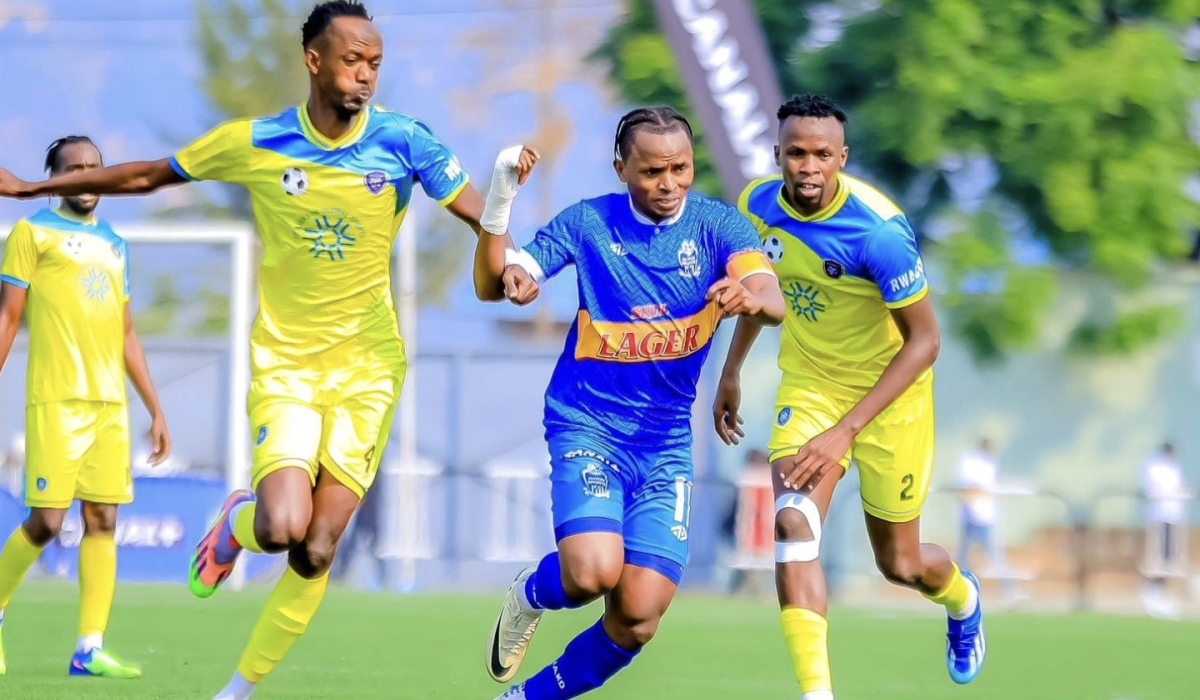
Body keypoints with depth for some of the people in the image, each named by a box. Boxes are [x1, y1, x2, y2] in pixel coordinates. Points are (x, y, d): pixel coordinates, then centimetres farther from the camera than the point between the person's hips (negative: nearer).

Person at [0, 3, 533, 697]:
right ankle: (238, 523, 16)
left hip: (368, 364, 1)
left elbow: (484, 218, -4)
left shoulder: (404, 141, -7)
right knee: (285, 526, -22)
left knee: (317, 552, -4)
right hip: (283, 360, 0)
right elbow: (147, 176, 9)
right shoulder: (253, 144, -5)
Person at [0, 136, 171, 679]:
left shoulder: (114, 245, 19)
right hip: (56, 398, -5)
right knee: (46, 521, -9)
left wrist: (155, 409, 18)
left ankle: (90, 650, -1)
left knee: (103, 521, -1)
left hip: (111, 403, 5)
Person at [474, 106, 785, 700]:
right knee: (593, 572, -27)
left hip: (666, 442, 2)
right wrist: (499, 199, -23)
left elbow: (774, 302, -21)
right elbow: (493, 284, -5)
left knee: (638, 619, -6)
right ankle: (529, 596, 10)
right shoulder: (589, 222, -4)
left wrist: (751, 297, -47)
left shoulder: (717, 225, -5)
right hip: (587, 424, -2)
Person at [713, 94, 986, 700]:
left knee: (899, 564, 10)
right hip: (808, 383, 4)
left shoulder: (879, 230, -30)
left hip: (888, 390, -4)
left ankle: (963, 599, 48)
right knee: (794, 522, -23)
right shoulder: (758, 205, -12)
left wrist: (846, 430, -30)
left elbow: (924, 341, -25)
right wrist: (731, 372, 18)